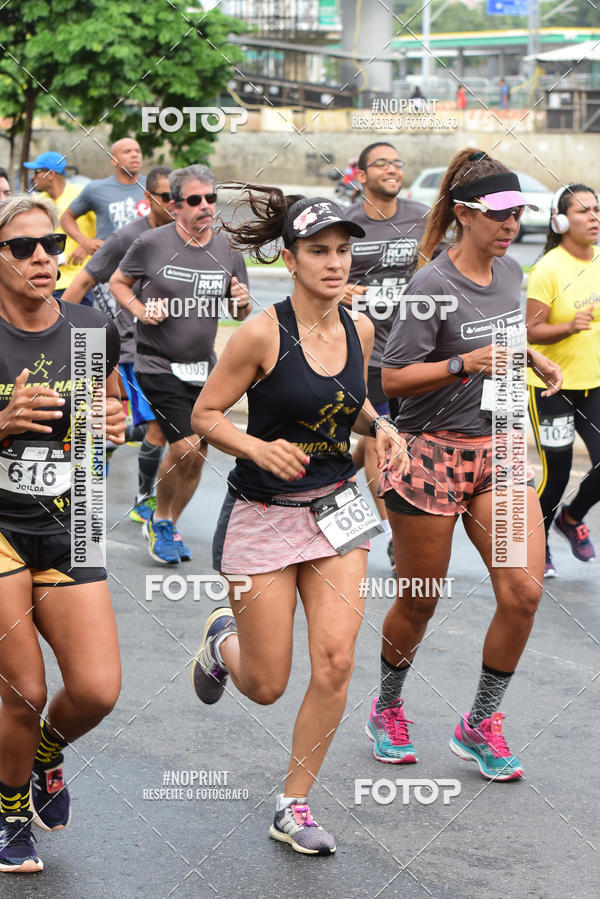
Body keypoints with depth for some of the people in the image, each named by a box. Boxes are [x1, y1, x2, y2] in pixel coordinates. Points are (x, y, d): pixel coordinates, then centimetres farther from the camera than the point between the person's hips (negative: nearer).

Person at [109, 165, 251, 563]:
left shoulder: (228, 250, 2)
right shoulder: (152, 243, -9)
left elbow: (240, 313, 12)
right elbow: (118, 282, 5)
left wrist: (242, 302, -11)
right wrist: (141, 310, -13)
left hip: (204, 369, 5)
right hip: (159, 365, -5)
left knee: (198, 455, 8)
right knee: (185, 448, -16)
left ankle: (170, 527, 29)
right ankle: (159, 520, 10)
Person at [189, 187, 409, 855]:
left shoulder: (358, 330, 1)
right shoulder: (262, 334, -16)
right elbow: (205, 414, -9)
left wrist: (380, 427, -2)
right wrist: (259, 448, -26)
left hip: (334, 510, 4)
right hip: (262, 517, -4)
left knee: (335, 661, -8)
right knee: (266, 686, 3)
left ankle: (293, 807, 9)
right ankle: (223, 639, 41)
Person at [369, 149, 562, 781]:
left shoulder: (510, 272, 7)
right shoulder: (432, 286, -15)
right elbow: (392, 378, -16)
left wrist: (535, 359, 11)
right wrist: (463, 364, -26)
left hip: (498, 450, 6)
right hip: (432, 451, -6)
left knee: (523, 591, -7)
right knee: (419, 601, 6)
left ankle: (480, 726, 10)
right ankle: (388, 709, 33)